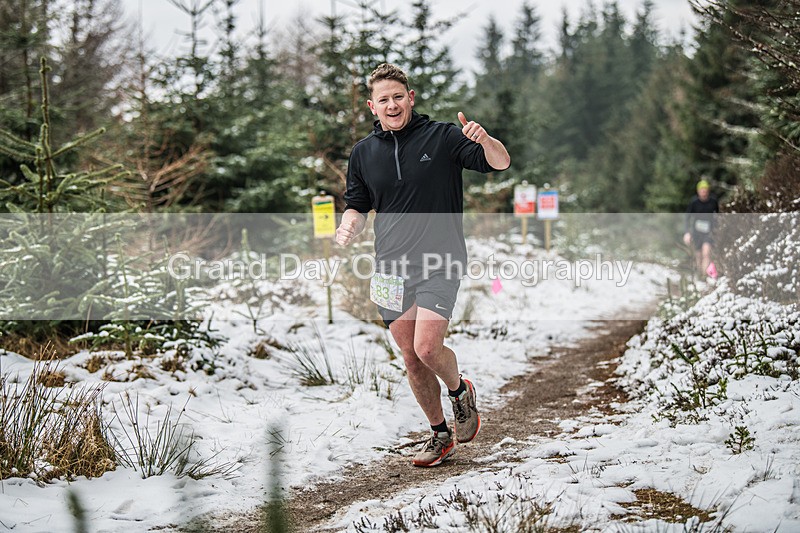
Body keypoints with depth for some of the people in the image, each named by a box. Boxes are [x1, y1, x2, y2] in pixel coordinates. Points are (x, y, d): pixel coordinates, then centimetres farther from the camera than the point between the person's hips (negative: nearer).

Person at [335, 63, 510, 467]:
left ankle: (459, 389, 15)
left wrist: (484, 140, -26)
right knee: (411, 358, 8)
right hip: (392, 267, 4)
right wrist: (349, 226, -6)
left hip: (440, 261, -4)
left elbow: (501, 163, -4)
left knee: (428, 348, -19)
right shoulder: (363, 153, 8)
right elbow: (357, 206, 18)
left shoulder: (442, 137, -3)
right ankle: (440, 434, 25)